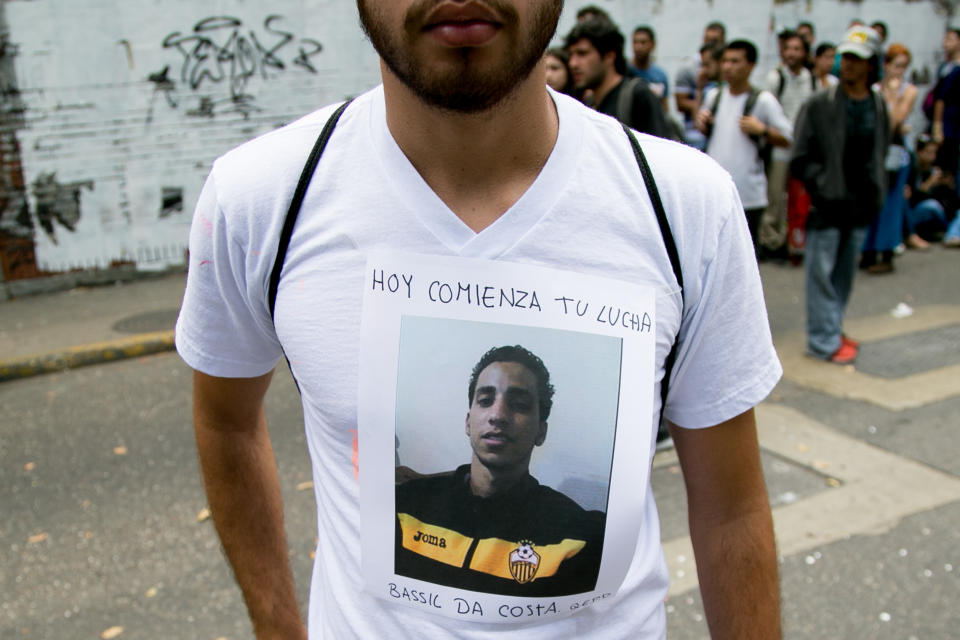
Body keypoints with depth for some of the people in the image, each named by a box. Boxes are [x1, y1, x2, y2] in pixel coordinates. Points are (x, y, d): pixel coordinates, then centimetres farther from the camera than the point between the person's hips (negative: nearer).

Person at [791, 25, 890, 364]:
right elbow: (801, 160, -7)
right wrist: (826, 190, -13)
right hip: (827, 207, -5)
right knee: (821, 273, -1)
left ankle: (833, 330, 28)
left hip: (860, 207, 5)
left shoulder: (879, 106, 6)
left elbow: (880, 153, 16)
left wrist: (874, 193, 5)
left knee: (845, 273, 14)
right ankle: (825, 340, 9)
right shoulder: (819, 105, -8)